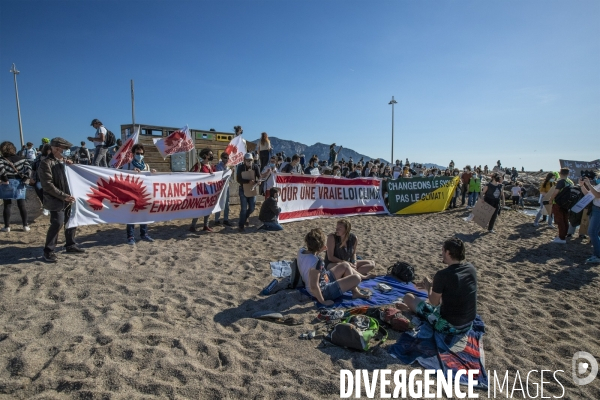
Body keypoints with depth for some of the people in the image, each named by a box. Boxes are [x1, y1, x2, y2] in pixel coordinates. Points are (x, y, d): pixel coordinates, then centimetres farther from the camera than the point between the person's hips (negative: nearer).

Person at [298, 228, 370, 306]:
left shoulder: (301, 251, -10)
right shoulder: (317, 262, -36)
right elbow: (314, 286, -37)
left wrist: (318, 251, 5)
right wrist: (323, 301, -23)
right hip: (323, 292, -9)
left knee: (345, 265, 18)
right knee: (356, 278, -9)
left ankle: (356, 291, 30)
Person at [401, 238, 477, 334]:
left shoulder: (442, 275, -25)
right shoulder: (471, 268, -5)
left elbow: (434, 302, -11)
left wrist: (429, 287, 8)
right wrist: (433, 284, 18)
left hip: (448, 325, -7)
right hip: (468, 325, 7)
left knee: (408, 297, 5)